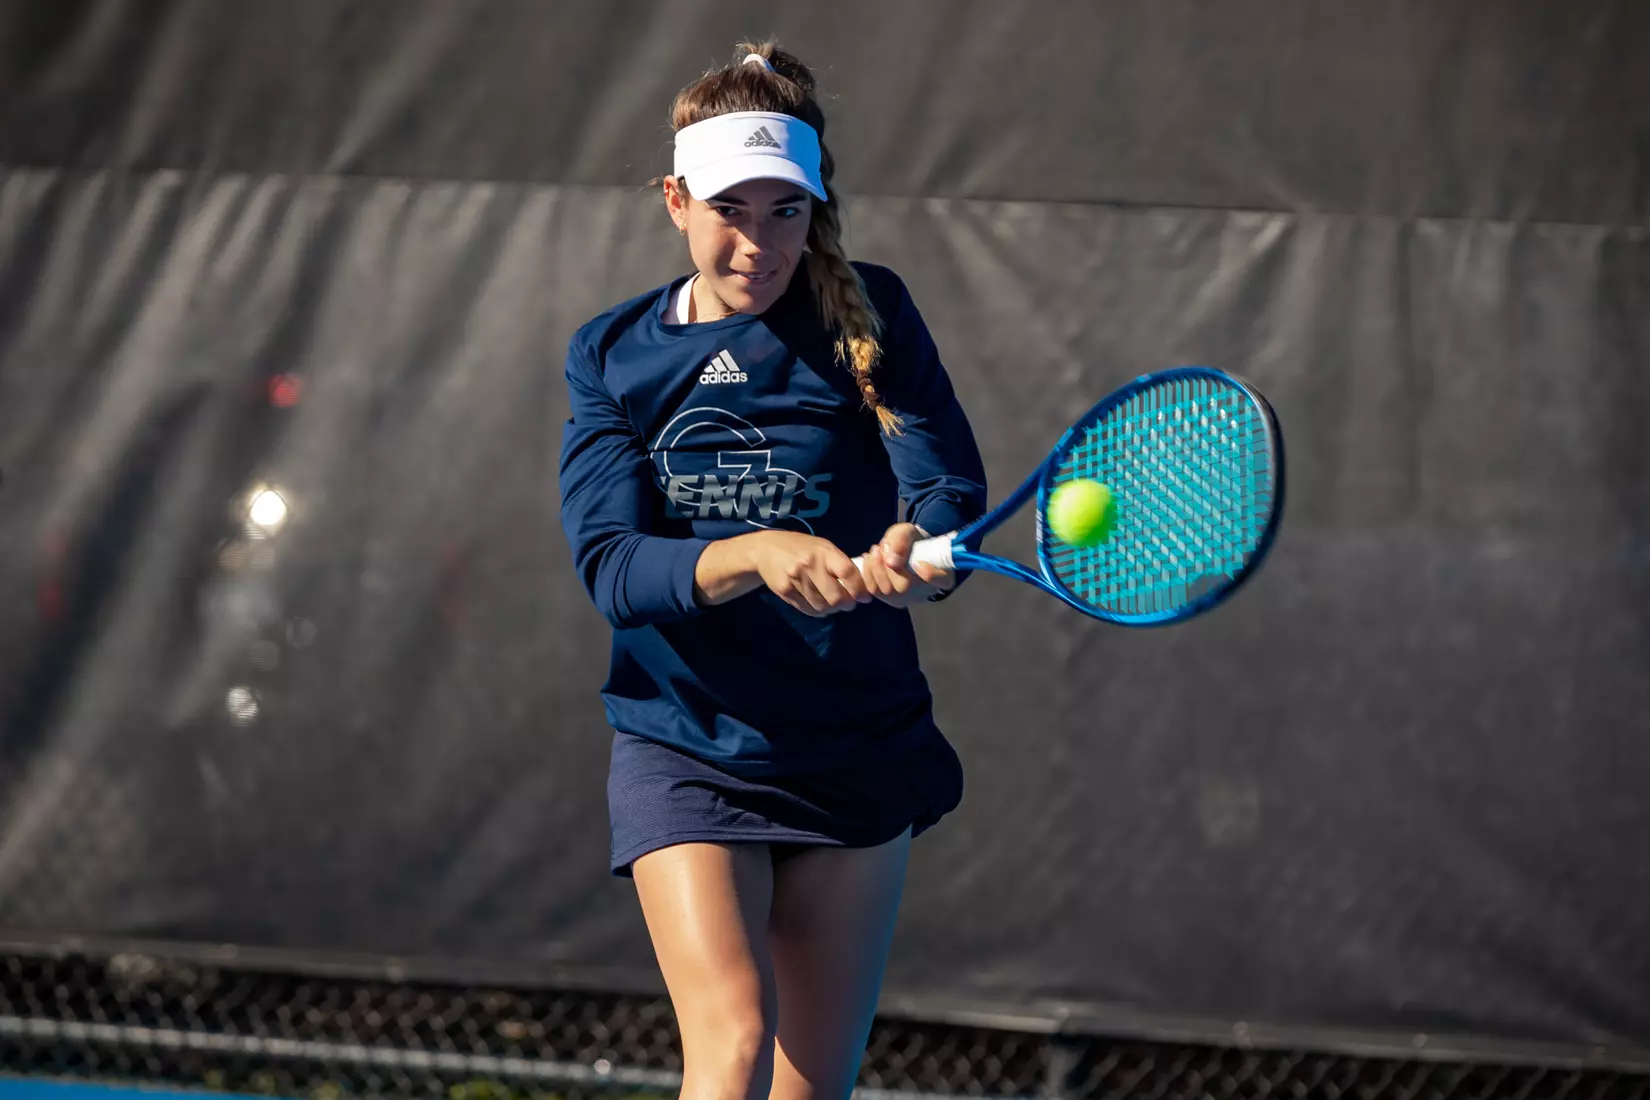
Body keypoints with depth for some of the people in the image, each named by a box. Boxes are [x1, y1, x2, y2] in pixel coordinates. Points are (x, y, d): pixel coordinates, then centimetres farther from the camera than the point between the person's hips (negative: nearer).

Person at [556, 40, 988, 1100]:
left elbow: (953, 494, -13)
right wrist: (754, 557, -32)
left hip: (856, 758, 2)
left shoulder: (871, 319, -1)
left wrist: (915, 552, -37)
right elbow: (614, 565, -13)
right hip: (687, 760, -1)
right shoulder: (615, 357, -1)